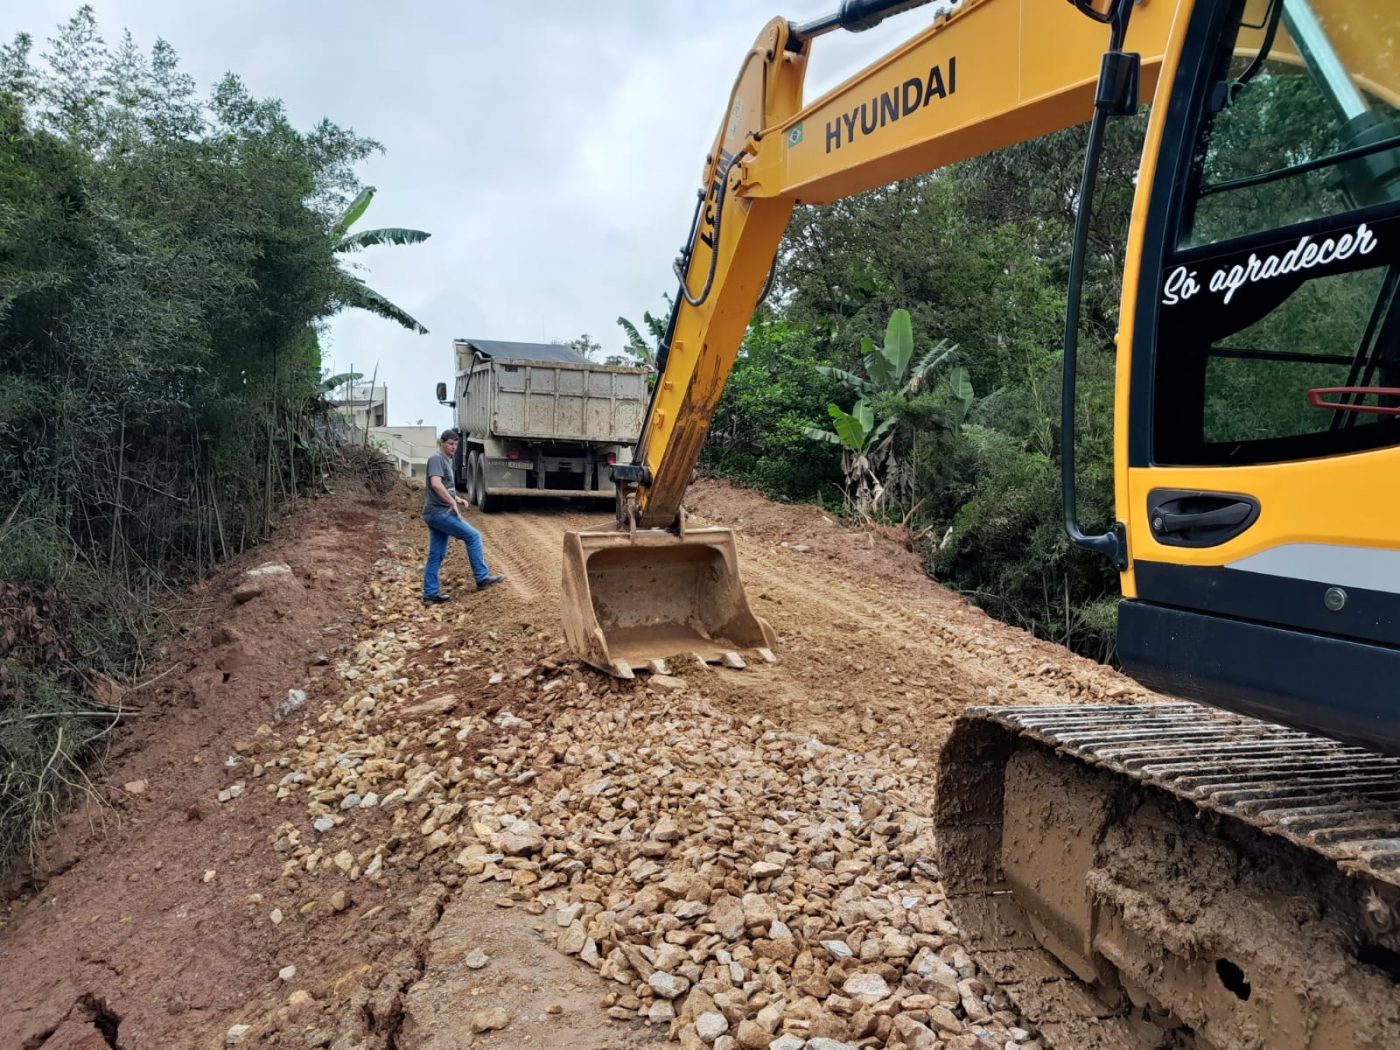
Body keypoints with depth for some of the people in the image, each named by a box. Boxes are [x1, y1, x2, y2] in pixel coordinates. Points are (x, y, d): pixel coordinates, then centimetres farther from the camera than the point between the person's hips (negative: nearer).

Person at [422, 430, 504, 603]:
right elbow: (436, 484, -26)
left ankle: (430, 594, 13)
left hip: (439, 513, 10)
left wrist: (456, 499, 12)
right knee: (473, 536, -6)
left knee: (436, 556, 10)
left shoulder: (447, 461, 19)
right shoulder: (436, 459, -11)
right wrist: (453, 503, -24)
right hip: (439, 512, -10)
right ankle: (482, 578, -1)